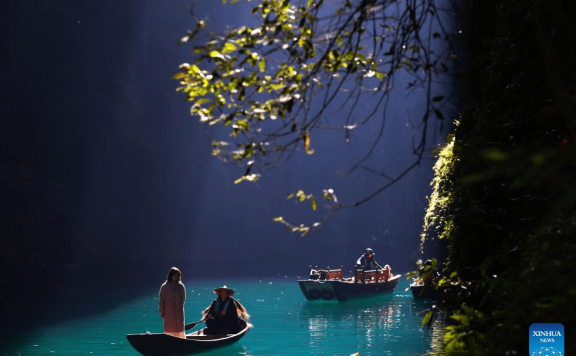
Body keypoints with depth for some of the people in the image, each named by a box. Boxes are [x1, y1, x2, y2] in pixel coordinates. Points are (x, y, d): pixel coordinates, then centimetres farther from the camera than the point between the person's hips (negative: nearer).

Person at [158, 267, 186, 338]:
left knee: (180, 330, 3)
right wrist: (162, 312, -3)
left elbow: (183, 299, 7)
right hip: (169, 312, -1)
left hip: (179, 311, 1)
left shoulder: (181, 286, 2)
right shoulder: (164, 287, -2)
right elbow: (162, 300, -1)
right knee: (169, 330, 4)